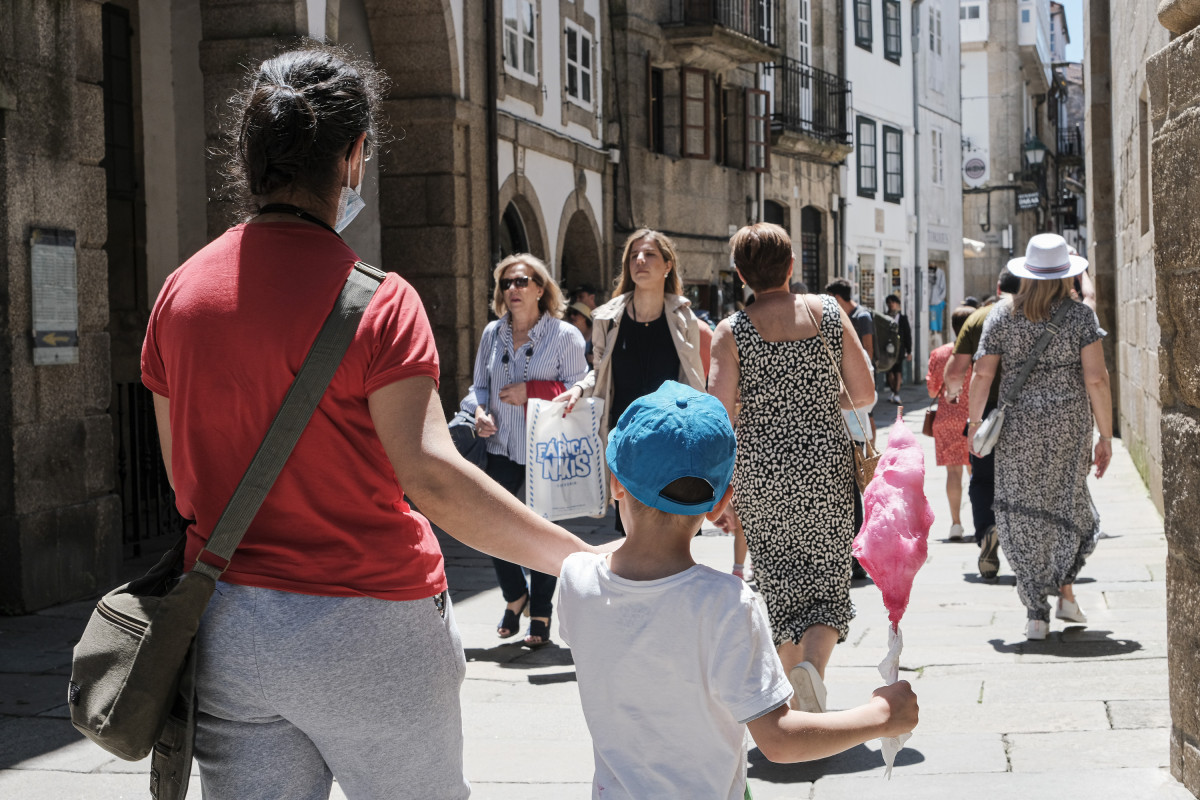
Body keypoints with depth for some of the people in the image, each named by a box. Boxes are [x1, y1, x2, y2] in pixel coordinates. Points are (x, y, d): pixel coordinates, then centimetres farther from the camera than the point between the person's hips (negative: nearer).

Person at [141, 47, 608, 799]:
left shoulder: (180, 291, 3)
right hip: (364, 632, -5)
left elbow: (183, 477, 9)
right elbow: (430, 474, -23)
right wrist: (588, 560, -20)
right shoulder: (374, 299, -14)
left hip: (226, 624, 5)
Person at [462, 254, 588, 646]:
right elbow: (480, 385, 17)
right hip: (502, 448, 4)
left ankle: (541, 614, 20)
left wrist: (530, 393, -17)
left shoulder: (565, 335, -5)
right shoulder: (492, 333, 8)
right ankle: (515, 597, 23)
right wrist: (480, 412, -4)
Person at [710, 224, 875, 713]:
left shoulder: (731, 333, -6)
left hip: (759, 472, 0)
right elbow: (864, 394, 0)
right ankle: (813, 664, -17)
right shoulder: (829, 314, -1)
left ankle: (792, 680, 20)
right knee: (829, 580, 8)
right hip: (825, 468, 0)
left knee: (780, 582, 14)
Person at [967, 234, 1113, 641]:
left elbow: (981, 374, -3)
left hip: (1018, 426, 1)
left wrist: (975, 423, 8)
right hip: (1069, 424, 0)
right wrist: (1105, 436, -3)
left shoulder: (1002, 315, 0)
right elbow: (1096, 379, -9)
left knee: (1022, 513, 7)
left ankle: (1036, 612, 4)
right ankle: (1064, 588, 14)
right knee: (1068, 503, 21)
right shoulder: (1080, 316, -4)